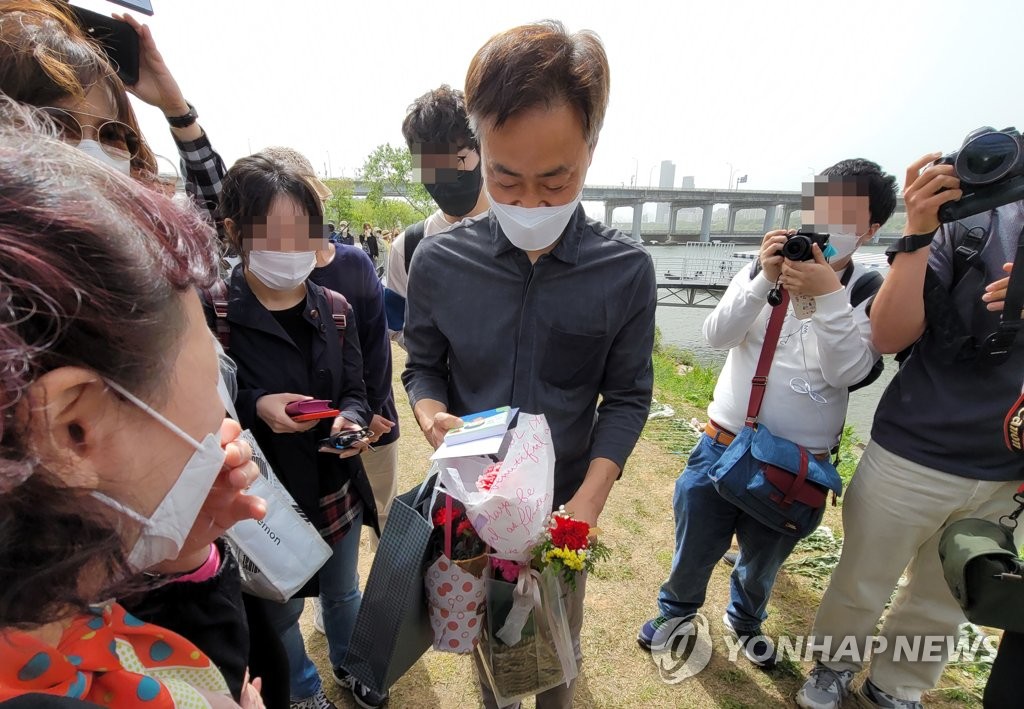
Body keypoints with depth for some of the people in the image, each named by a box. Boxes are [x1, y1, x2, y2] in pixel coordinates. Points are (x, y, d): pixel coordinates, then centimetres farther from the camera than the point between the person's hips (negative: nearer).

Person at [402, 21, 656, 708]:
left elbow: (626, 398, -8)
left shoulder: (627, 270, -14)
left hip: (564, 502, 0)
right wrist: (432, 415, -20)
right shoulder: (441, 261, -12)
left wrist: (590, 500, -18)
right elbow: (424, 367, 1)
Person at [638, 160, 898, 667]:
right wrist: (765, 280, -25)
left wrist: (828, 294, -25)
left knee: (764, 557, 24)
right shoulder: (768, 265, -4)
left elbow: (847, 371, -17)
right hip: (725, 442, 0)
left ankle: (745, 619, 54)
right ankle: (676, 609, 46)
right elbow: (716, 335, -13)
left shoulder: (872, 292, -5)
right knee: (695, 545, 17)